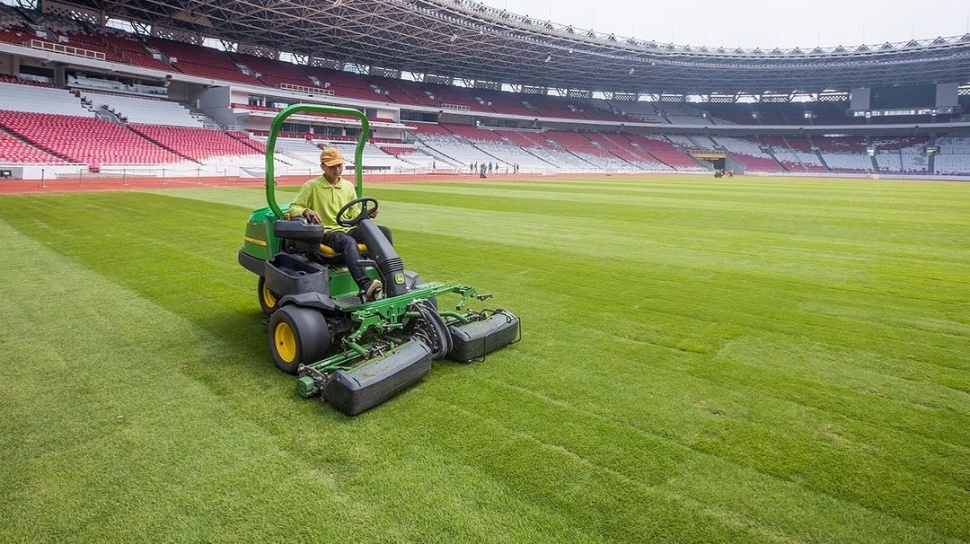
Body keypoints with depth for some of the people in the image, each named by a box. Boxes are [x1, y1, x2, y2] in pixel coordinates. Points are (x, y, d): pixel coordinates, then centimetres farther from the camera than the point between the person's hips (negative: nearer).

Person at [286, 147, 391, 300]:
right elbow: (292, 209, 1)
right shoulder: (312, 186, 3)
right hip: (326, 232, -5)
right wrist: (306, 211, -22)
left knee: (384, 231, -18)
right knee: (348, 241, -41)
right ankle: (365, 286, -58)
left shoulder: (348, 186, 17)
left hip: (348, 229, 5)